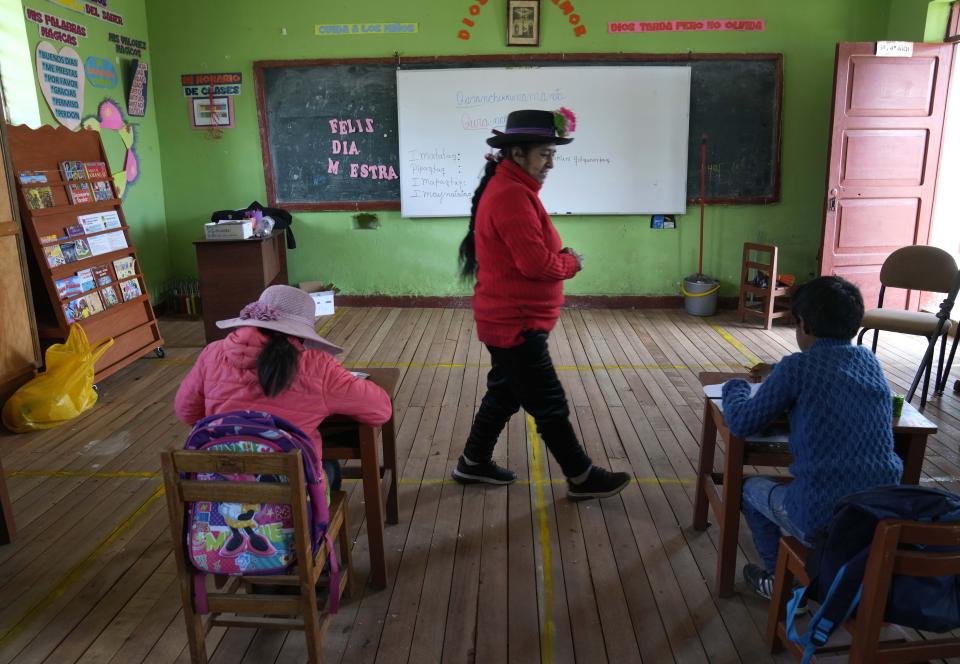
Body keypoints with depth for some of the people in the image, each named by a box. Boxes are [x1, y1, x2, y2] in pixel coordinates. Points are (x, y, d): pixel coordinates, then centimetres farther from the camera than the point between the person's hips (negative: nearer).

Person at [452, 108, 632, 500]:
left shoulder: (509, 188, 13)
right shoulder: (512, 195, -22)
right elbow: (537, 263, -26)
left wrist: (560, 258, -3)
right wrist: (571, 263, -7)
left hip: (511, 318, 11)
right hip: (516, 322, -11)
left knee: (505, 391, 20)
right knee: (549, 403, 2)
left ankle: (474, 462, 33)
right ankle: (581, 478, 17)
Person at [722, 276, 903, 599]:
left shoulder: (797, 367, -11)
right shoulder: (869, 361, 7)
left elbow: (741, 424, -6)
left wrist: (735, 388, 13)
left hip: (823, 519, -6)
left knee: (752, 488, 23)